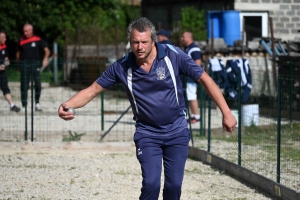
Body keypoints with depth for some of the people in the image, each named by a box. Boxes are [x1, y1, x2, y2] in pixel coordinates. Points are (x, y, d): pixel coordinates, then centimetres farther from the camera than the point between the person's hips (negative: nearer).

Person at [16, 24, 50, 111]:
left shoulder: (38, 40, 0)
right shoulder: (21, 41, 5)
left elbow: (47, 50, -2)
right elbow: (18, 52, 17)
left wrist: (45, 58, -18)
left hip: (35, 63, -1)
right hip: (25, 64, 1)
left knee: (38, 84, -4)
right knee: (24, 85, 0)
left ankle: (37, 103, 13)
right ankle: (24, 105, 4)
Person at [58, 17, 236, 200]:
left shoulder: (174, 55, -14)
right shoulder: (122, 67, -11)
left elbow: (205, 79, -9)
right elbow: (93, 90, -5)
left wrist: (226, 113, -13)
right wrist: (67, 105, -23)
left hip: (177, 132, 0)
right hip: (147, 135, 0)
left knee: (174, 185, -1)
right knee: (151, 184, -15)